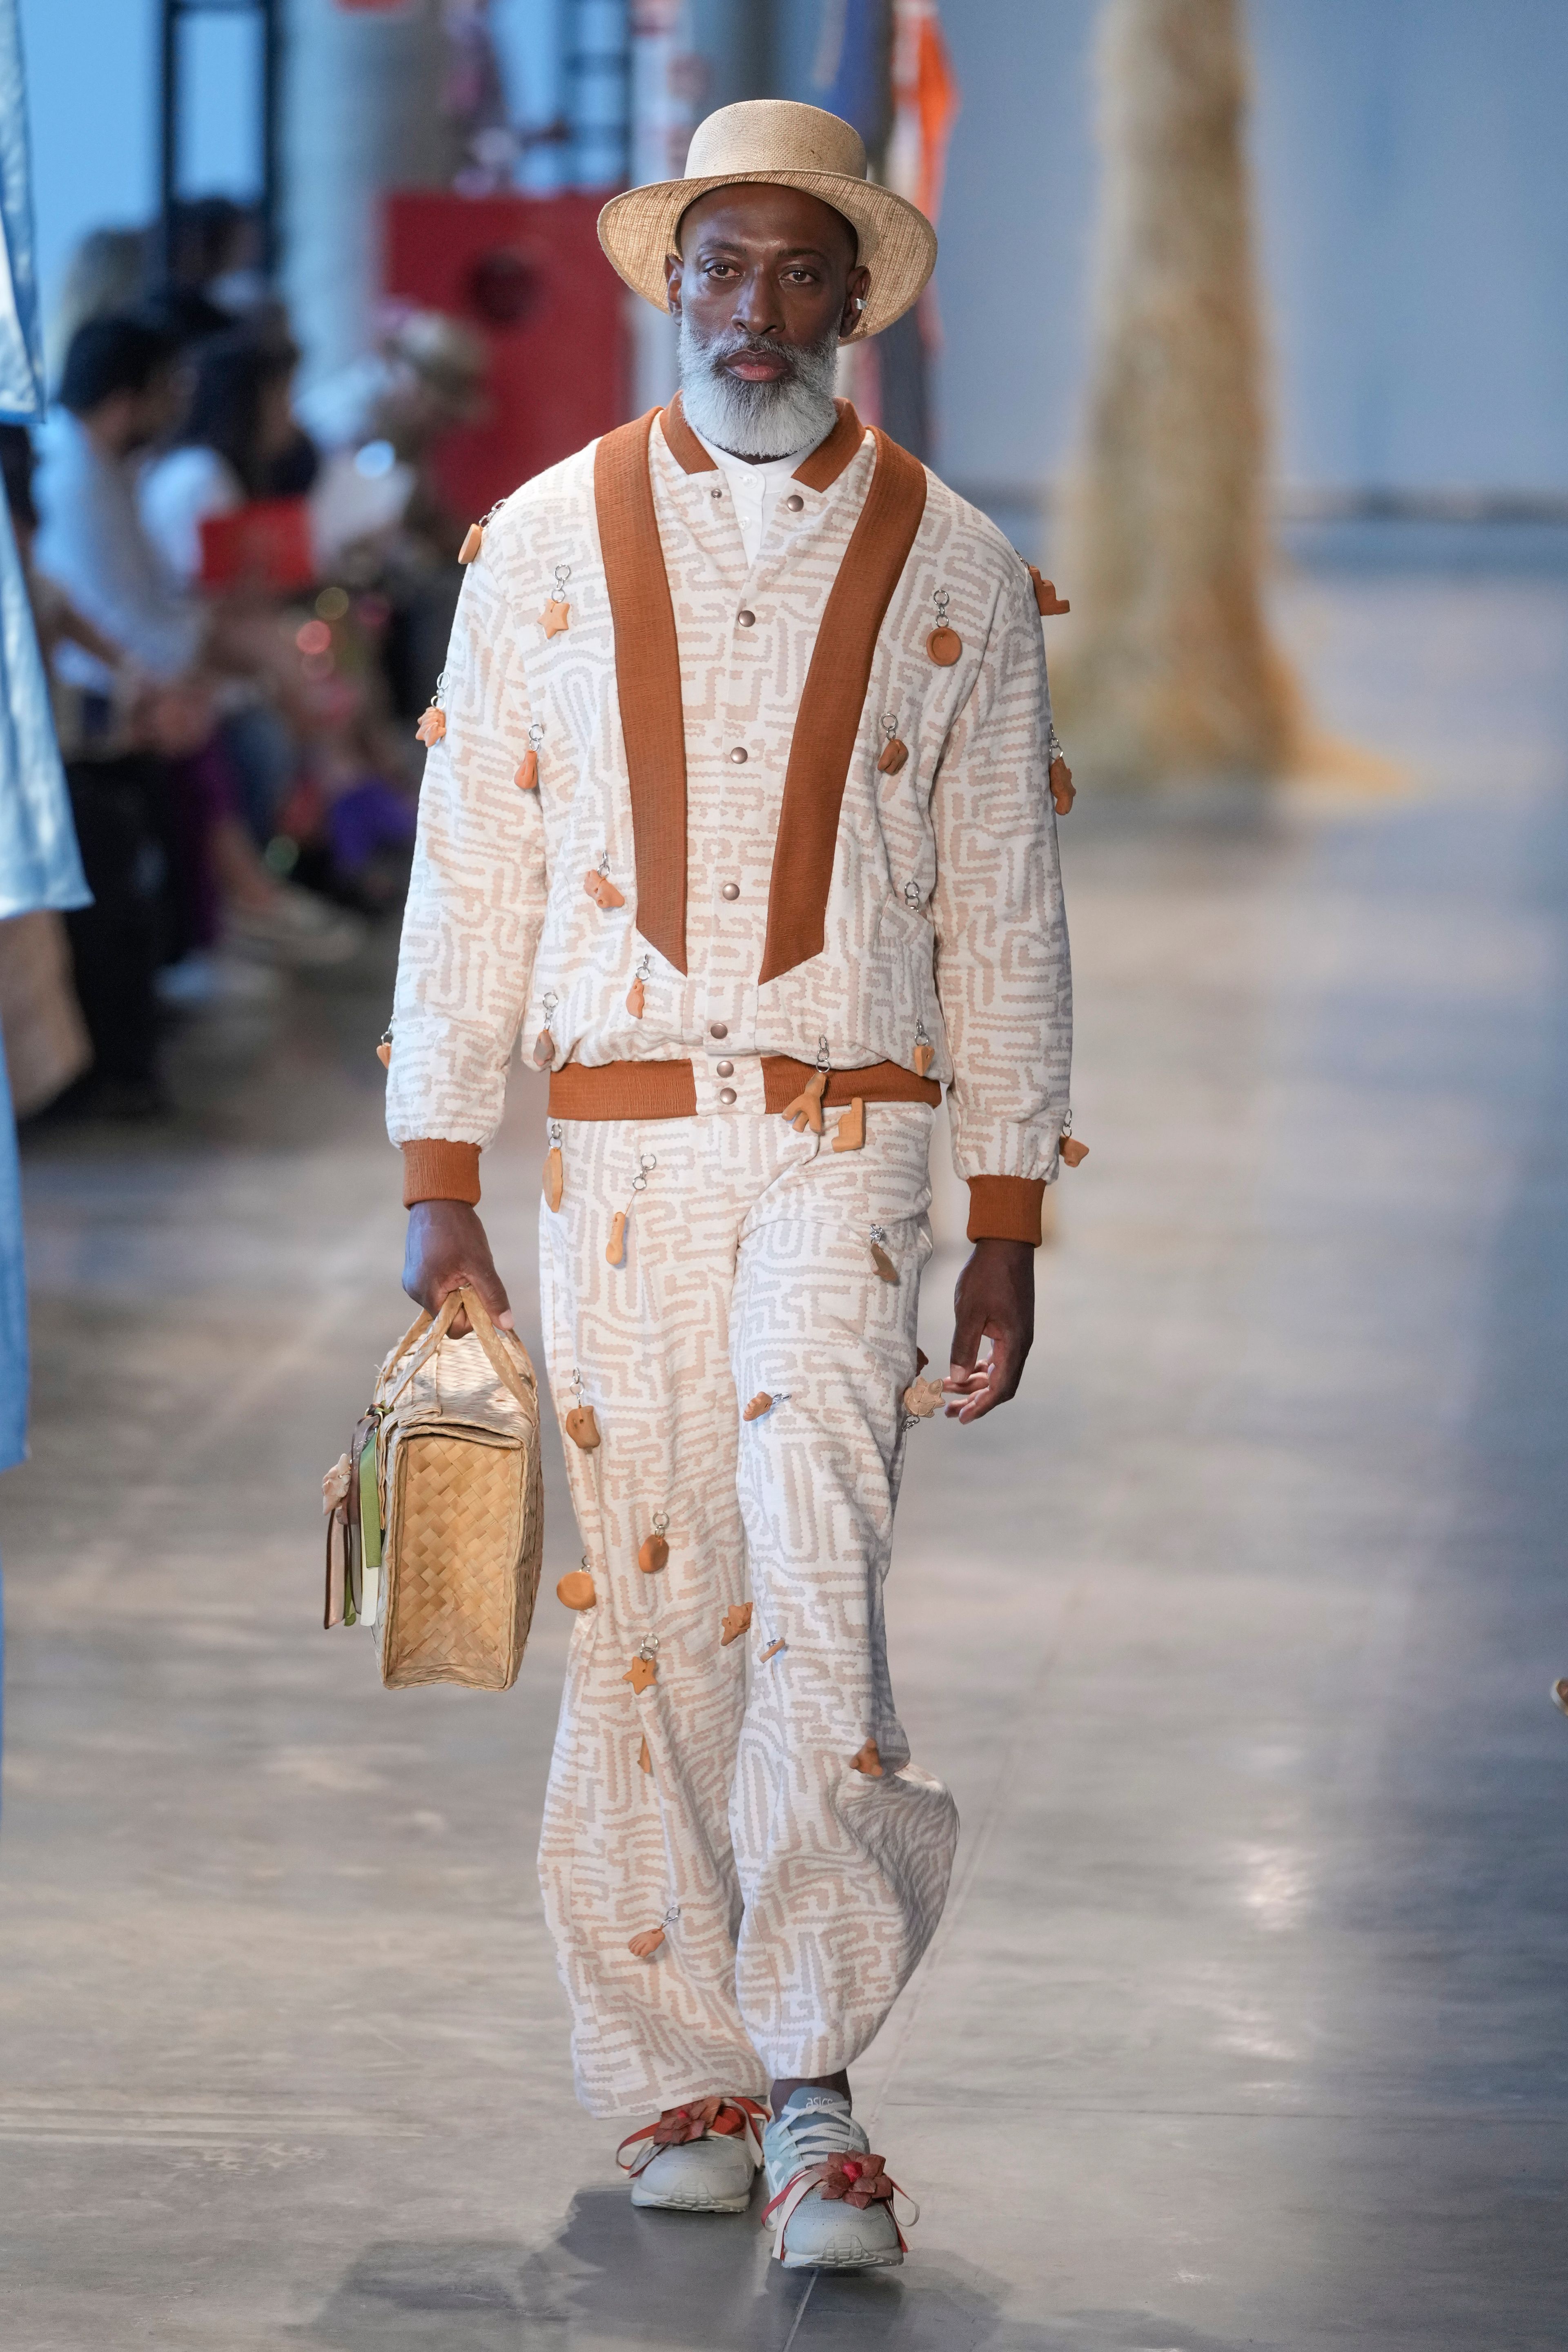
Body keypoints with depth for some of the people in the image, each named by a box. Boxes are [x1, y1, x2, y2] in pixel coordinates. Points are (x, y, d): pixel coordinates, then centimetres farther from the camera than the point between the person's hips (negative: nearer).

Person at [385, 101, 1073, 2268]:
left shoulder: (956, 573, 6)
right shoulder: (547, 544, 8)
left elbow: (1006, 921, 8)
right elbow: (468, 877, 8)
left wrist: (1009, 1235, 5)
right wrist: (438, 1189, 3)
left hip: (848, 1141, -2)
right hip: (618, 1143, 2)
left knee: (814, 1575, -16)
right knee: (644, 1602, 2)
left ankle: (810, 2088, -15)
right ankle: (683, 2085, 12)